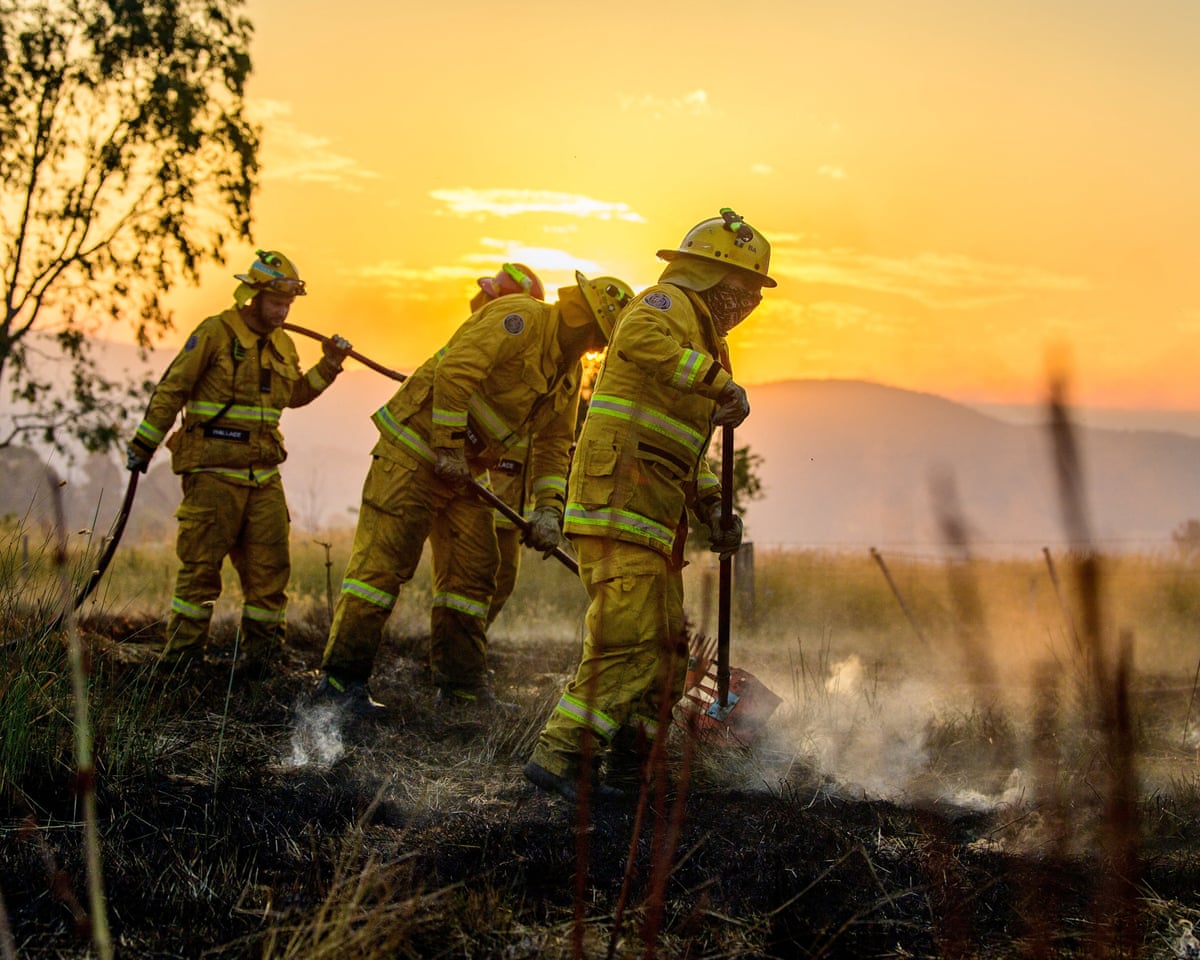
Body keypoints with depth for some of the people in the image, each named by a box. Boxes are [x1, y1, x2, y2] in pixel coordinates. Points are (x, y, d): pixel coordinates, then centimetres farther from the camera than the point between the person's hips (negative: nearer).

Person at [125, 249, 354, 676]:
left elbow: (293, 396, 29)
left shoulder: (283, 347, 14)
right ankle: (181, 654, 5)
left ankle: (260, 654, 13)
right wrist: (143, 445, -3)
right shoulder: (216, 333, -6)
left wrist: (328, 367, 15)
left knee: (270, 565, 4)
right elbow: (171, 390, -4)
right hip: (213, 471, -6)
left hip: (264, 473, 6)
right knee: (201, 565, -3)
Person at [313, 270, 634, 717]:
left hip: (465, 468, 9)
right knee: (383, 560, -10)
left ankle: (462, 687, 15)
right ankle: (340, 678, -7)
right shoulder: (522, 317, -17)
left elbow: (553, 444, 15)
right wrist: (449, 448, -22)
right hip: (415, 448, -9)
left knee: (473, 571, 8)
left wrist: (548, 510, 2)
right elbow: (455, 369, -26)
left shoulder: (569, 371, 12)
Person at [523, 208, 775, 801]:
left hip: (653, 516, 11)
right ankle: (561, 755, -18)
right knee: (630, 640, -18)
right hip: (619, 500, -11)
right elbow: (638, 340, -29)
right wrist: (720, 382, -27)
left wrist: (712, 509, 18)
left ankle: (629, 764, 21)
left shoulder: (699, 338, 30)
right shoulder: (669, 304, -2)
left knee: (666, 646, 13)